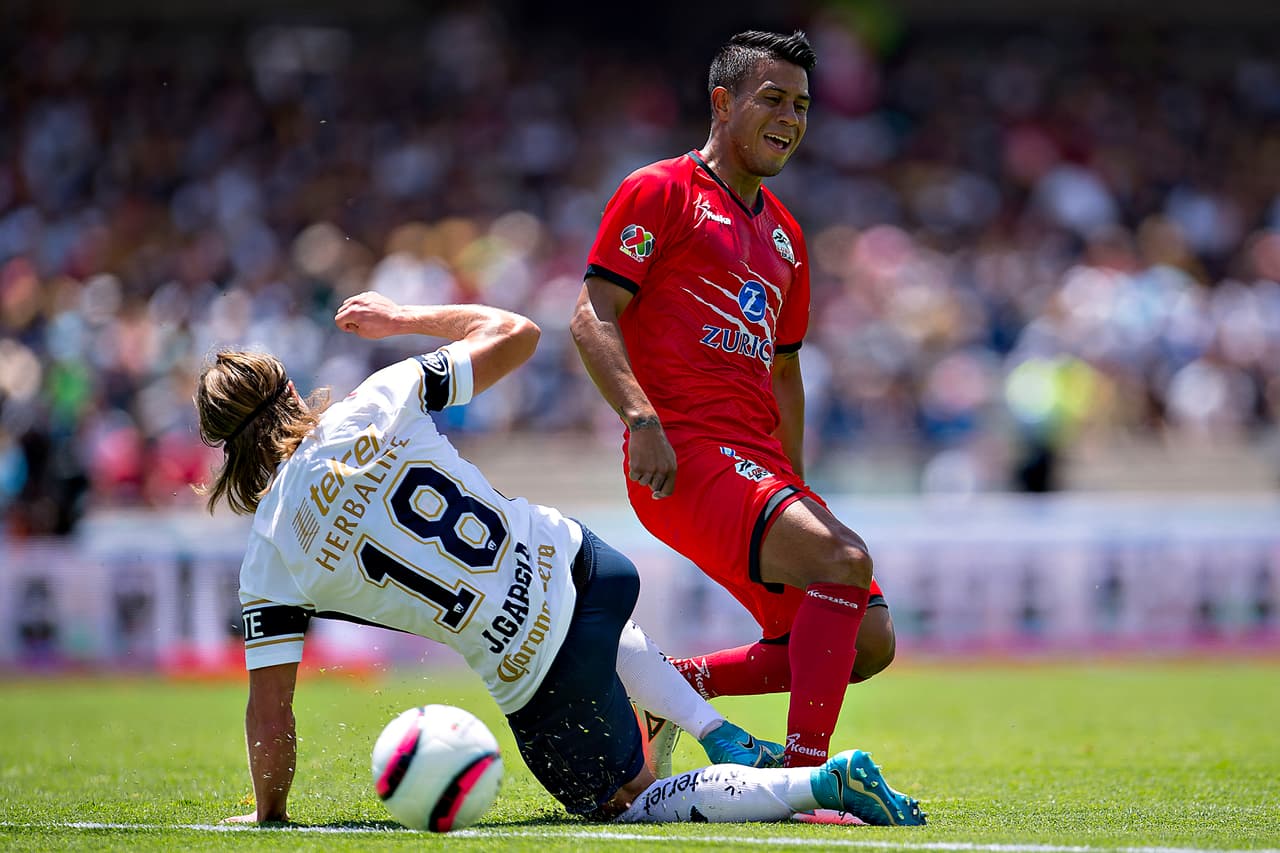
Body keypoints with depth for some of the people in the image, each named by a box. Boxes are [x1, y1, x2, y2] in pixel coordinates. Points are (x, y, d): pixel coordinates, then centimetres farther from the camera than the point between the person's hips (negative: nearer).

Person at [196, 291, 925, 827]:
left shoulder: (271, 560, -9)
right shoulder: (379, 405, -5)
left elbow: (271, 712, -7)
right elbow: (514, 333, 6)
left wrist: (270, 811, 11)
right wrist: (406, 317, 21)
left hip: (531, 675, -5)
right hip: (578, 562, 5)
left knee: (629, 802, 15)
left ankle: (820, 785, -8)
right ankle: (727, 742, 29)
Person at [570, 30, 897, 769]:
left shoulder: (785, 235, 24)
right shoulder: (661, 193, 1)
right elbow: (594, 317, -7)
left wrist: (796, 490, 21)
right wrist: (642, 420, -21)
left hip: (759, 464, 8)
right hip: (687, 453, -8)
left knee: (868, 642, -2)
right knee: (844, 560, -28)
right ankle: (802, 778, -30)